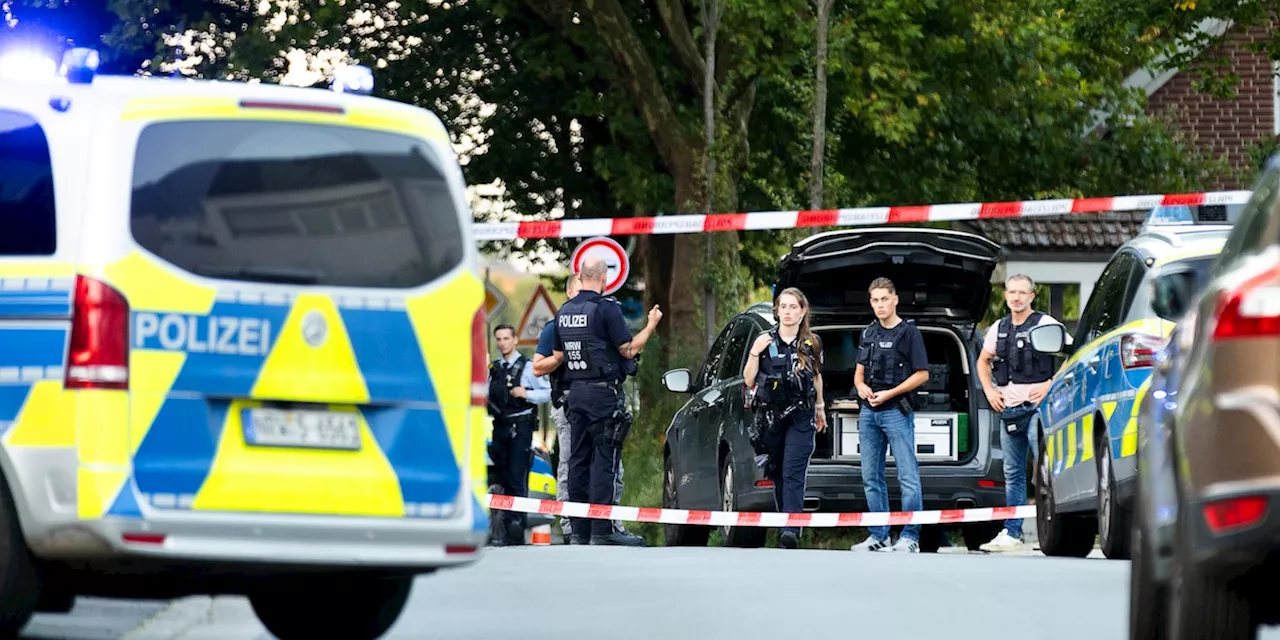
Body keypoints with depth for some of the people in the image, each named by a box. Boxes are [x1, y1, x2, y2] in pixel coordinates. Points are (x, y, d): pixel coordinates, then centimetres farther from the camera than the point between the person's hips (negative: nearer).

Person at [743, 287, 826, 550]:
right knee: (777, 473, 8)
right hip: (769, 416, 2)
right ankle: (784, 521, 21)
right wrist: (755, 353, -13)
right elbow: (749, 381, 1)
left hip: (800, 417, -2)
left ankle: (791, 529, -24)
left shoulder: (812, 343, 5)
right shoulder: (764, 341, 3)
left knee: (793, 474, -14)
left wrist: (820, 408, 25)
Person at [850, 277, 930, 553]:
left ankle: (910, 537, -7)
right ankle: (878, 536, 15)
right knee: (871, 478, 9)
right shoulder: (868, 333, 15)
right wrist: (861, 386, -1)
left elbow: (922, 374, -7)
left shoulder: (909, 332, -3)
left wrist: (889, 394, -14)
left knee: (908, 477, -8)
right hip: (868, 413, 7)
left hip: (896, 412, -7)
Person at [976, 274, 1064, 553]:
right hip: (1008, 409, 7)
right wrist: (989, 391, 15)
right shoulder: (999, 329, 14)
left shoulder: (1046, 324, -4)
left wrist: (1051, 385, -13)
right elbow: (983, 361, 29)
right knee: (1012, 474, 10)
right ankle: (1011, 533, 13)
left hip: (1037, 407, -7)